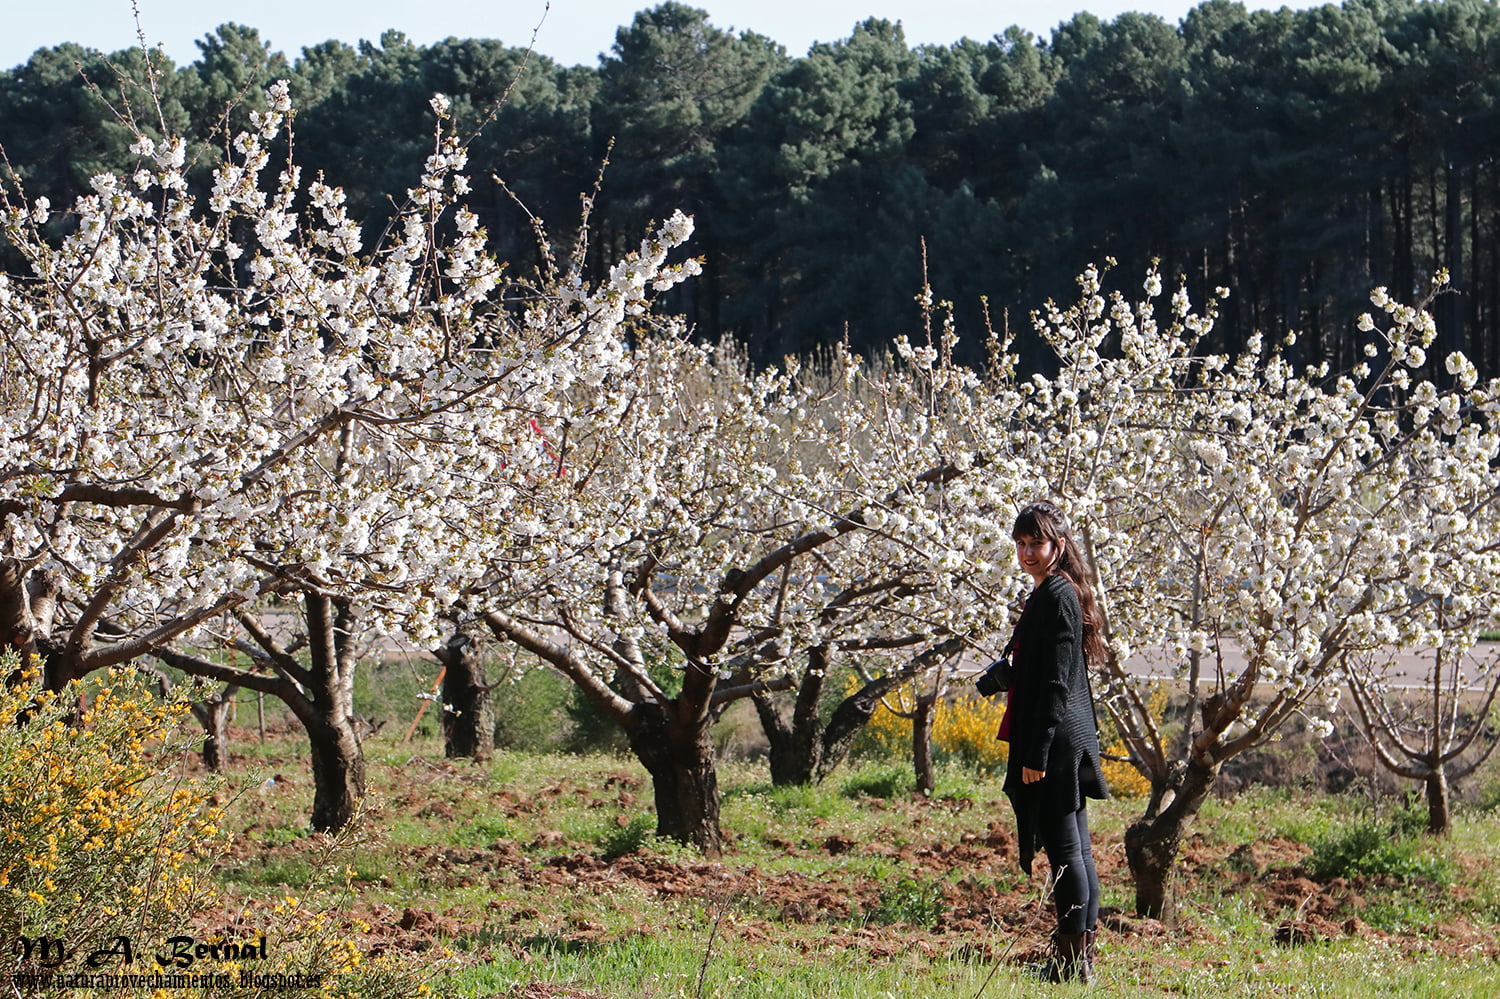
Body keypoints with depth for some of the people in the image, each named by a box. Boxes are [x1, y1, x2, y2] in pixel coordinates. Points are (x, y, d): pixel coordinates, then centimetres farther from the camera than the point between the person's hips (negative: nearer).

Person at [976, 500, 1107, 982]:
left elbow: (1056, 683, -19)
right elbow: (1026, 669, 22)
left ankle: (1072, 959, -5)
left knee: (1063, 848, -7)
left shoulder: (1057, 598, -15)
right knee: (1076, 850, 12)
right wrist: (1004, 671, 1)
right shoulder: (1047, 594, 16)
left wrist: (1038, 753, -20)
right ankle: (1081, 954, 17)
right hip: (1071, 740, 10)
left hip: (1056, 739, -10)